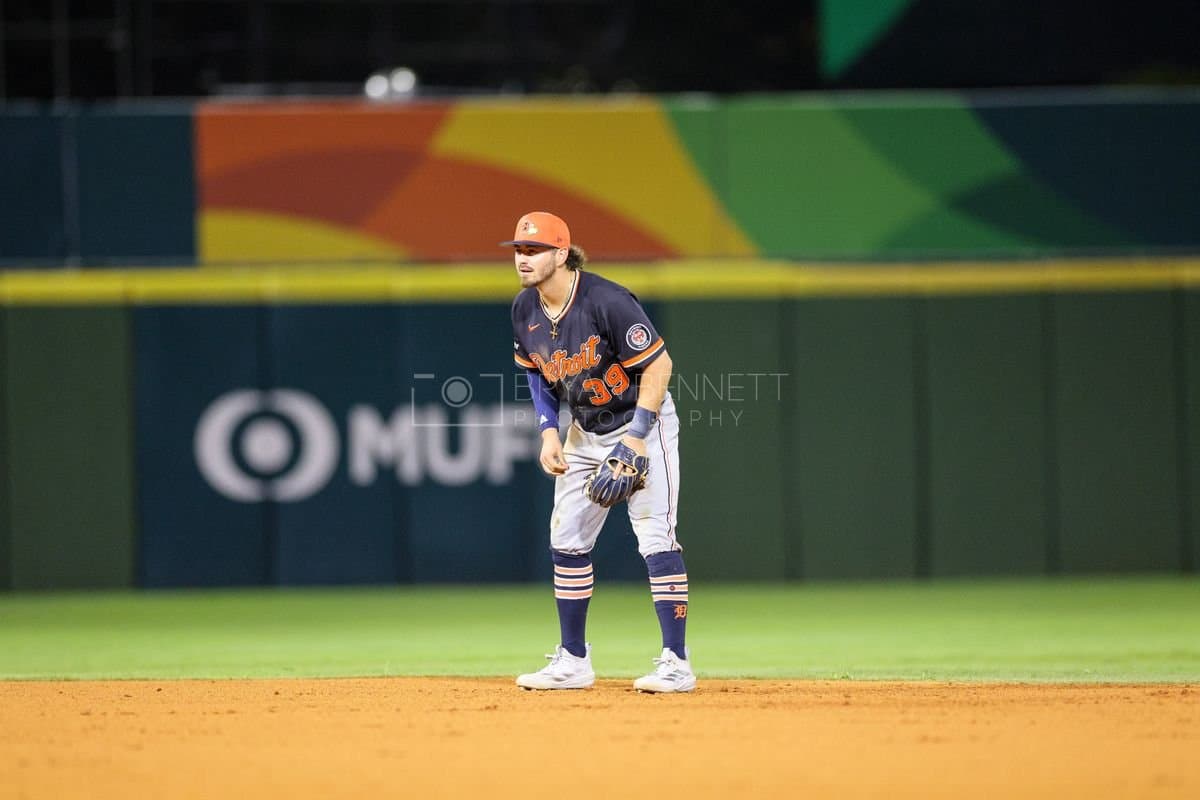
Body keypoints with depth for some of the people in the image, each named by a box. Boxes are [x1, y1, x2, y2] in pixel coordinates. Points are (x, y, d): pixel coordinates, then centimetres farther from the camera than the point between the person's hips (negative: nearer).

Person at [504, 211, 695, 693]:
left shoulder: (606, 302, -26)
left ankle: (676, 664, -14)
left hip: (641, 422, -8)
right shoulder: (525, 310, -4)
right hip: (585, 432, 8)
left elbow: (658, 364, -22)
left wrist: (638, 436, -25)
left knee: (655, 536, -15)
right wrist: (548, 431, -1)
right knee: (567, 541, 7)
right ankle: (573, 662, 17)